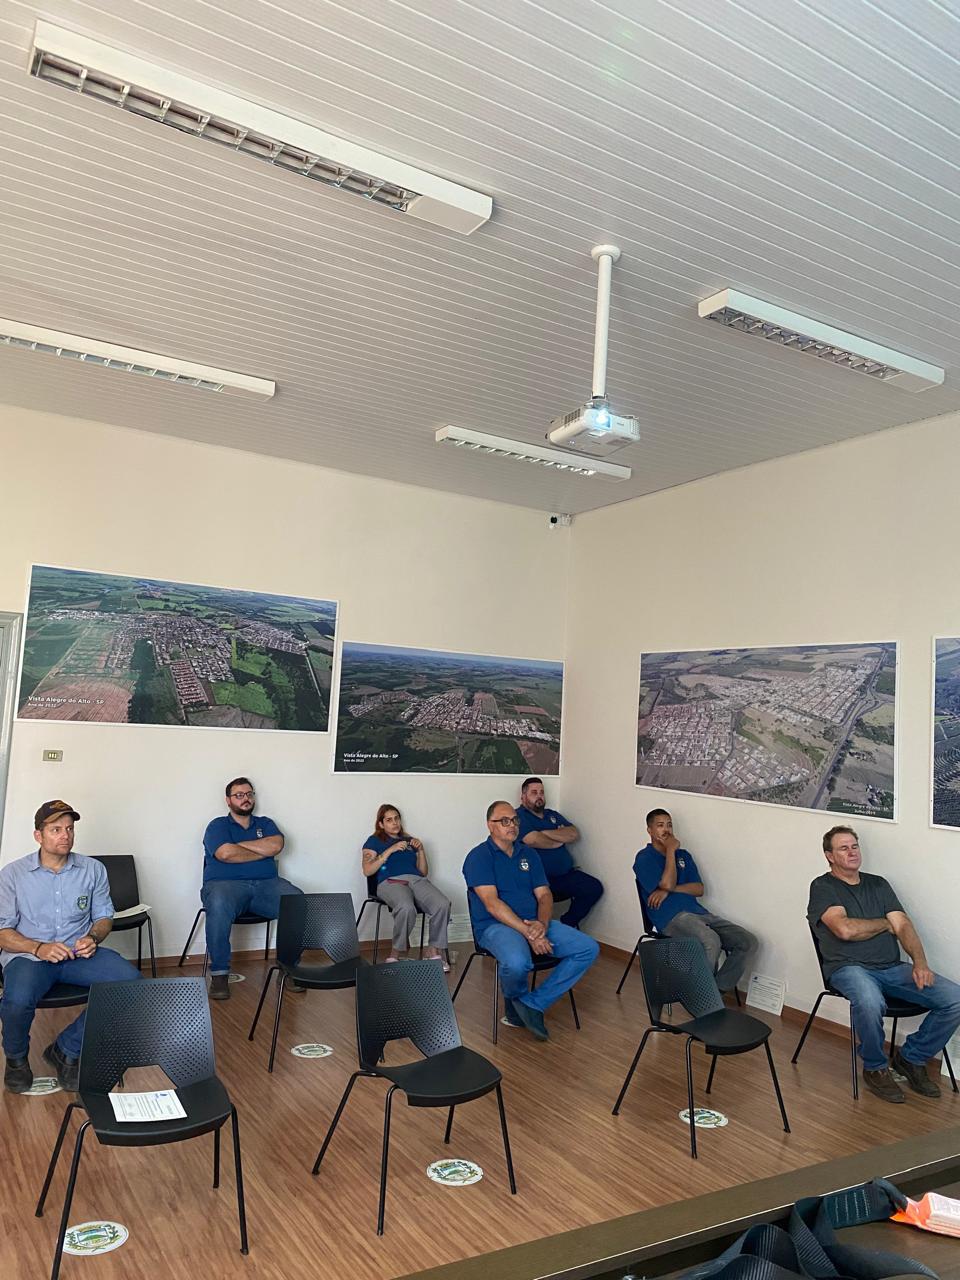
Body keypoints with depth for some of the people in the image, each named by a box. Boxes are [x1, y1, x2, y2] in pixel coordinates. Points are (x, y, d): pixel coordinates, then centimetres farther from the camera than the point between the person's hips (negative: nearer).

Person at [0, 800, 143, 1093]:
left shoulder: (93, 870, 6)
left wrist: (93, 937, -10)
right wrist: (38, 948, -19)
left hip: (79, 953, 2)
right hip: (28, 955, -2)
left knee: (131, 980, -24)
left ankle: (67, 1049, -5)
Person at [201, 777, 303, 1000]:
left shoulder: (265, 823, 22)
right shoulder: (218, 826, 12)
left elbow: (276, 846, -1)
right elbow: (226, 853, -9)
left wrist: (240, 844, 0)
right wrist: (263, 851, 0)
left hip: (266, 884, 3)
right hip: (225, 883, -3)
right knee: (219, 905, -39)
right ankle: (219, 974, -23)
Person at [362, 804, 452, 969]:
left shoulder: (410, 841, 31)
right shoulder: (374, 841, 20)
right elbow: (367, 871, 3)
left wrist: (421, 850, 11)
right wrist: (390, 850, -2)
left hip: (417, 880, 4)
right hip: (391, 882, -4)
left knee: (443, 904, -29)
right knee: (406, 908, -40)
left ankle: (435, 950, -16)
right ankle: (396, 953, -18)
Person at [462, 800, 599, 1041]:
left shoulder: (529, 854, 16)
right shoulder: (479, 857, -4)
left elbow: (544, 895, 8)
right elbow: (492, 903, -15)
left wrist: (542, 924, -14)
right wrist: (527, 932, -23)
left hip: (535, 923, 6)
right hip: (495, 925, -6)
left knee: (589, 949, -12)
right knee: (517, 962, -39)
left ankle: (531, 1003, -9)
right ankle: (514, 1000, 1)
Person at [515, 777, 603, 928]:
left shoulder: (553, 815, 23)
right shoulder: (519, 816, 1)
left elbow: (574, 834, 6)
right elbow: (533, 840, -17)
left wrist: (545, 833, -5)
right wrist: (559, 839, 1)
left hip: (566, 875, 7)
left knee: (594, 887, -12)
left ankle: (568, 923, 6)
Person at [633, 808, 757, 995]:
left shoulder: (683, 855, 23)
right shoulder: (644, 859, 4)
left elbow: (699, 889, 11)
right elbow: (667, 884, -11)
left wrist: (668, 890, -5)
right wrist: (670, 850, -3)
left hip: (698, 911, 7)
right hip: (671, 917, -7)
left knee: (748, 942, -11)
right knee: (711, 942, -35)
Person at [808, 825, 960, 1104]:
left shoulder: (878, 884, 20)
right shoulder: (823, 887, 1)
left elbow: (903, 925, 8)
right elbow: (845, 929, -14)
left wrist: (920, 963, -11)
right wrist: (886, 924, 3)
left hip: (892, 968, 6)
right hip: (849, 967, -6)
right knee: (870, 1002, -39)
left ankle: (911, 1057, 9)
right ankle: (875, 1068, -7)